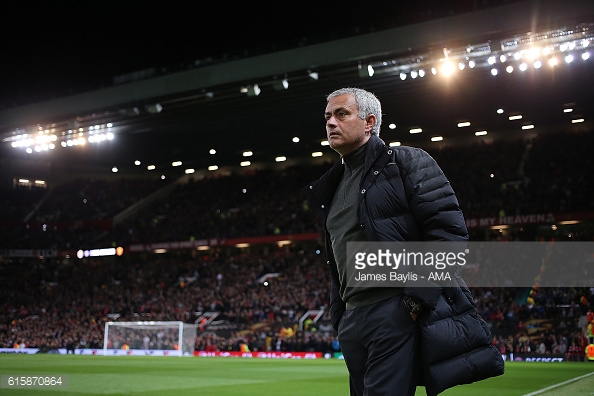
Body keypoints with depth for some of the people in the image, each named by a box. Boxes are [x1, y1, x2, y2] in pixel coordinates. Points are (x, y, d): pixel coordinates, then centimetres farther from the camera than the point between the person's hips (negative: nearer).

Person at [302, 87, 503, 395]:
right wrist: (339, 318, 17)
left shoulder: (406, 162, 2)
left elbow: (449, 231, -9)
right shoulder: (332, 188, 23)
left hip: (400, 312, -7)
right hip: (353, 321, 8)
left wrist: (418, 301, -16)